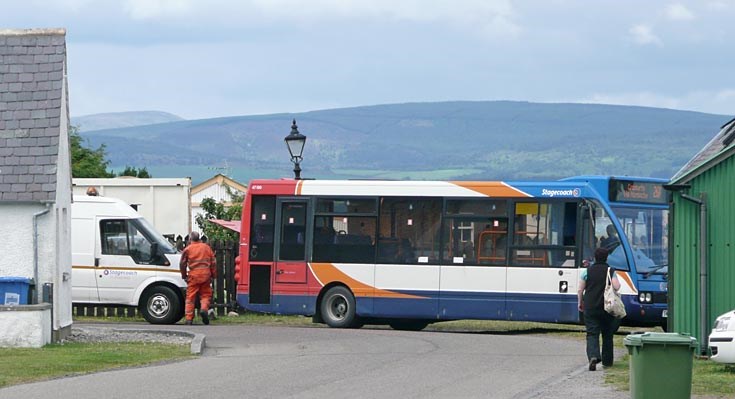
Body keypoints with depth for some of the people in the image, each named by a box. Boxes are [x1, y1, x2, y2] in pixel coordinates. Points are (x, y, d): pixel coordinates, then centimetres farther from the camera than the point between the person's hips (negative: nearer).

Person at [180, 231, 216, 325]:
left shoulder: (187, 249, 4)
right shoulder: (206, 247, 11)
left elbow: (182, 264, 4)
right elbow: (213, 262, 10)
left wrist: (184, 275, 16)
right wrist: (213, 275, 15)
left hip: (193, 275, -1)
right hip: (205, 274, 2)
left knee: (190, 297, 3)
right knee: (205, 294, 12)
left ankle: (189, 318, -1)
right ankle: (204, 309, -16)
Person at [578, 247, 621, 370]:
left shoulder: (587, 271, 1)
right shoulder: (610, 271, -1)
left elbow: (580, 290, 2)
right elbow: (616, 287, -11)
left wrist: (580, 302, 16)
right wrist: (618, 283, 12)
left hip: (590, 307, 0)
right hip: (607, 308, 0)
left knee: (592, 333, -3)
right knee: (607, 334, 14)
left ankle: (593, 355, -28)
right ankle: (607, 361, 19)